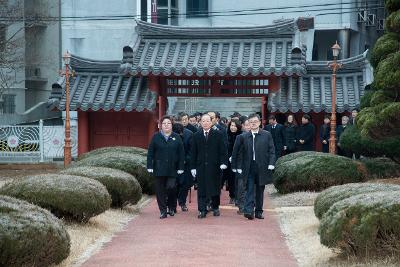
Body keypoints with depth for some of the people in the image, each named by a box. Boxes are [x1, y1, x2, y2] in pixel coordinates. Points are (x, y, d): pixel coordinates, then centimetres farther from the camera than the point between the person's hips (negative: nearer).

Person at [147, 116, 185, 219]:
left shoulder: (176, 138, 6)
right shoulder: (156, 137, 5)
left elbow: (181, 153, 5)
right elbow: (150, 152, 4)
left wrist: (181, 167, -1)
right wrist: (150, 166, -2)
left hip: (172, 169, -1)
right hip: (159, 168, 1)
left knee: (171, 187, -10)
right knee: (160, 190, 1)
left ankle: (171, 207, 14)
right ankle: (163, 211, 9)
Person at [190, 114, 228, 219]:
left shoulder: (218, 134, 2)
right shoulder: (196, 136, 7)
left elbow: (223, 150, 0)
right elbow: (193, 153, 7)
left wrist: (223, 162, -11)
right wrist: (193, 167, 3)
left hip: (214, 166, -1)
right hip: (201, 167, 1)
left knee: (215, 187, 6)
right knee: (201, 189, 0)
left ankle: (215, 208, 21)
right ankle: (202, 210, 3)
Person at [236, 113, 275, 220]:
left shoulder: (267, 135, 4)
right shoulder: (244, 136, 6)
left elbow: (272, 150, 3)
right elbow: (241, 153, 7)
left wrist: (271, 163, -8)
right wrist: (239, 166, 0)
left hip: (262, 167, 0)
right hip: (249, 167, 0)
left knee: (260, 190, 8)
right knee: (249, 189, -8)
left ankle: (259, 211, 16)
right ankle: (249, 210, -14)